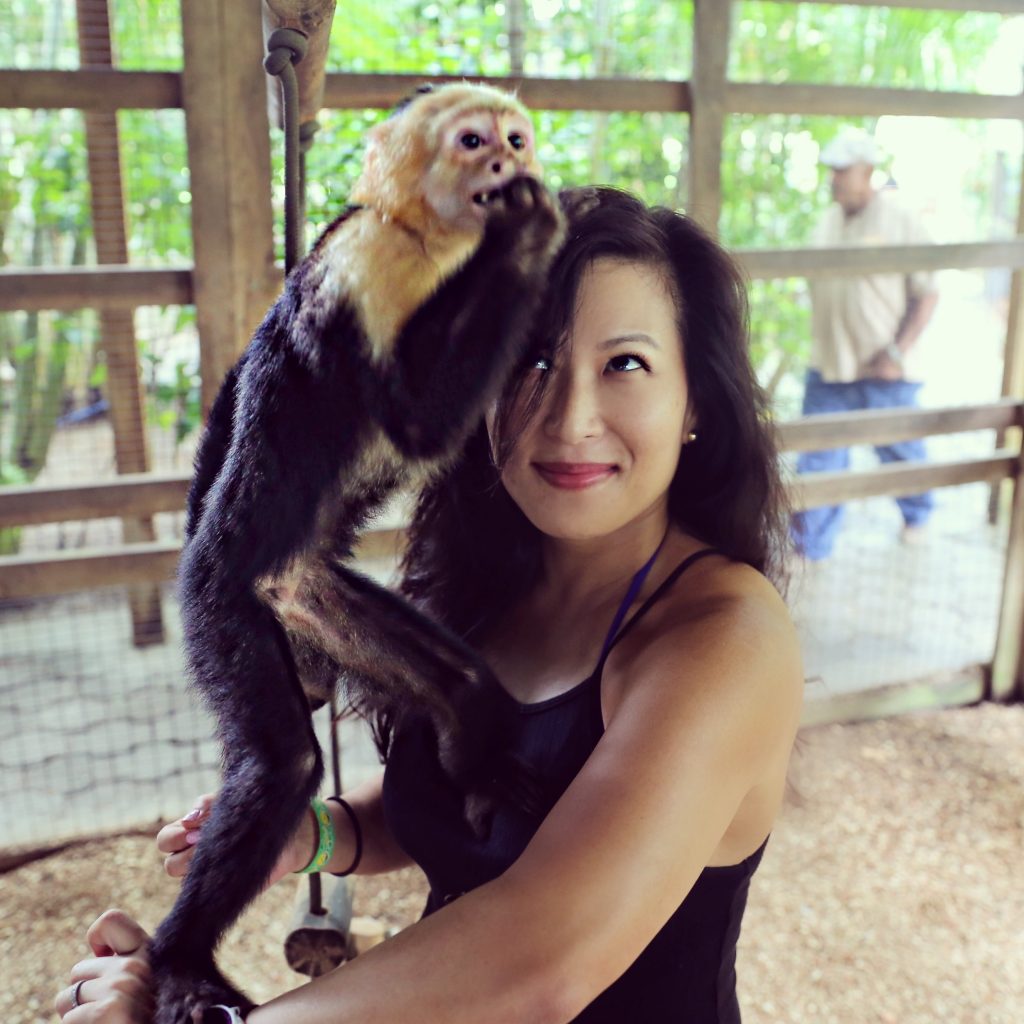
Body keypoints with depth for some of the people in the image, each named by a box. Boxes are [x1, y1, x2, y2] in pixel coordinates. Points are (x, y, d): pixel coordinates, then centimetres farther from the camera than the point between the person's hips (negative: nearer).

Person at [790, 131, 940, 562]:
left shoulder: (900, 221, -9)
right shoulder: (828, 221, 7)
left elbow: (927, 293, -8)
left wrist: (897, 352, -16)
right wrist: (821, 345, 11)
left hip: (884, 370, -4)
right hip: (828, 367, 4)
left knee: (900, 450, 15)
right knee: (818, 458, 3)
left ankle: (916, 516, 42)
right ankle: (808, 544, 13)